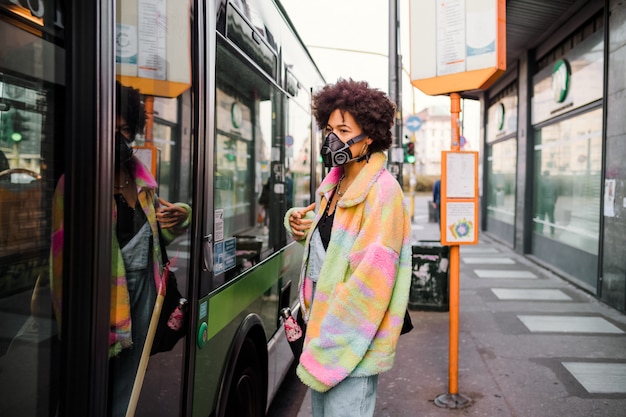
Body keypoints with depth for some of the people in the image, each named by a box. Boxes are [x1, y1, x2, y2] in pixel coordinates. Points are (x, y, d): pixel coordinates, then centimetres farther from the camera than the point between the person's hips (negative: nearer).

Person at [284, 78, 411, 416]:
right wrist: (299, 224, 0)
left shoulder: (381, 192, -16)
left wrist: (326, 350, -19)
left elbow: (371, 280, -22)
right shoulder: (334, 184, 9)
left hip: (352, 341, -8)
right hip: (323, 322, 8)